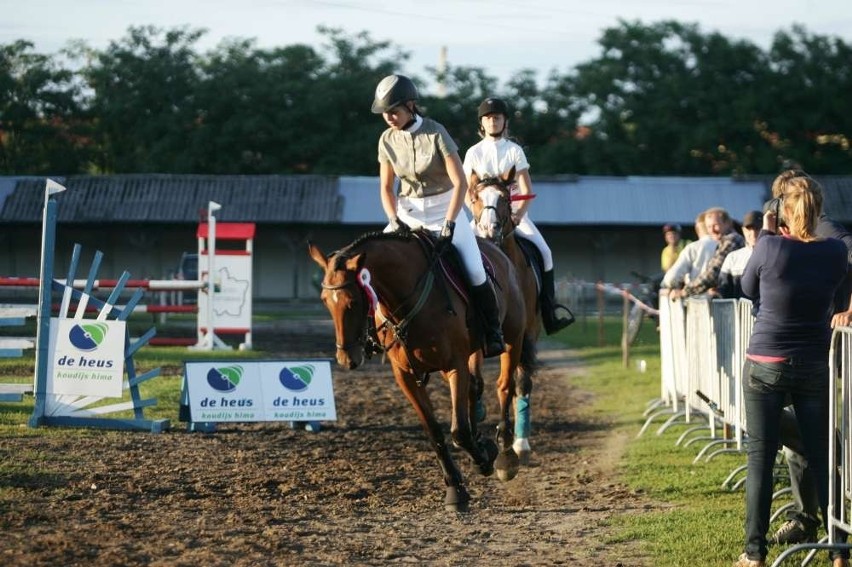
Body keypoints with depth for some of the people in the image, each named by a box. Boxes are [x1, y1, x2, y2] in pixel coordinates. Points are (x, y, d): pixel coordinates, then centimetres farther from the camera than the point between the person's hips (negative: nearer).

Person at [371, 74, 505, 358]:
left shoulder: (436, 134, -16)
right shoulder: (388, 140, -3)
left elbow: (460, 182, -18)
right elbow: (386, 188, 4)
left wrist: (448, 224, -25)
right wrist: (395, 222, -13)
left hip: (444, 209, -4)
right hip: (408, 212, 4)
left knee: (473, 271, -18)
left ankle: (492, 332, 1)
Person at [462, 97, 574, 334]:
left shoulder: (515, 150, 5)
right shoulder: (474, 152, 5)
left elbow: (527, 190, -1)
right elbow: (467, 191, 3)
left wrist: (519, 214, -18)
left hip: (514, 214, 0)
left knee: (543, 252, -19)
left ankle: (549, 309, -11)